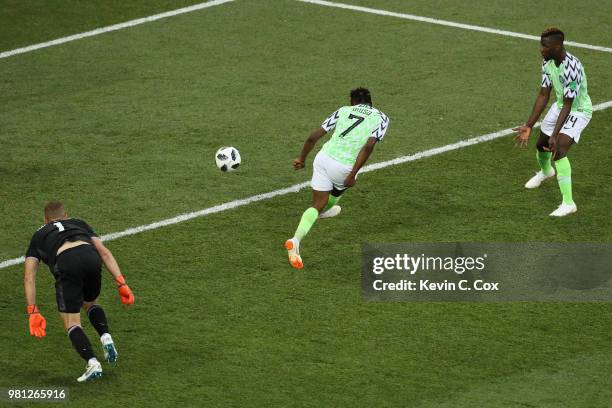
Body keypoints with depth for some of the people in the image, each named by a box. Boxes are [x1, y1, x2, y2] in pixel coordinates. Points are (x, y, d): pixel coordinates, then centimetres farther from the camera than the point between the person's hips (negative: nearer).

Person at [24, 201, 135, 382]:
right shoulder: (79, 223, 37)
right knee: (90, 303, 32)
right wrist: (121, 283, 17)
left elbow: (29, 277, 22)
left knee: (72, 324, 8)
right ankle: (106, 339, 8)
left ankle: (92, 363, -11)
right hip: (90, 256, 3)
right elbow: (104, 252, 22)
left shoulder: (38, 236, 33)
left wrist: (33, 312, 20)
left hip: (66, 262, -3)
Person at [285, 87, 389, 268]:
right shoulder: (381, 118, 6)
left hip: (323, 157, 2)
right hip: (343, 168, -2)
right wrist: (353, 174, -13)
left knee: (318, 205, 13)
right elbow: (369, 146, -12)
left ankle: (296, 240, -9)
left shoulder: (344, 110, 14)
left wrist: (302, 158, 21)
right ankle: (325, 209, 62)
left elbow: (314, 136, 8)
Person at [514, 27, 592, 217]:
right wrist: (528, 126, -9)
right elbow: (543, 96, -6)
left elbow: (567, 105, -33)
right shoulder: (548, 63, -10)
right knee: (541, 145, 23)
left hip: (579, 110, -8)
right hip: (560, 106, 8)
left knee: (558, 150, -25)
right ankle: (545, 171, 59)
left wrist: (555, 135, -36)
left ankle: (568, 203, -22)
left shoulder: (571, 68, -35)